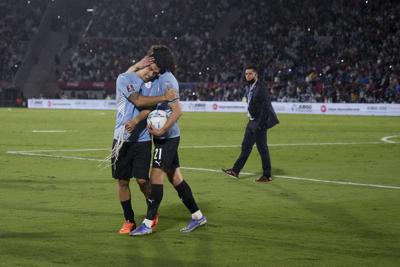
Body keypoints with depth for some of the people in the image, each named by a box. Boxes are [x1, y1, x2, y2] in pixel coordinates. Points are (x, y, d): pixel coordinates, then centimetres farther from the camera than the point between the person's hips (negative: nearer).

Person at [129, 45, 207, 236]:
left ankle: (148, 224, -7)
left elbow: (177, 111, -23)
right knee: (175, 178, 12)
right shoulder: (159, 79, 13)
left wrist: (161, 130, -25)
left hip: (167, 138, -10)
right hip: (165, 137, 10)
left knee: (156, 176, -9)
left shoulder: (166, 82, -17)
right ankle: (197, 216, 19)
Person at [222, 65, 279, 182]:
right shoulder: (250, 88, 11)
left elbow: (265, 106, -20)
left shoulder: (261, 87, -17)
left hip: (259, 122, -9)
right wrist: (251, 118, 17)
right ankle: (235, 171, 19)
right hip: (252, 121, 9)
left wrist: (261, 124, -22)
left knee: (262, 148, -2)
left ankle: (267, 176, 6)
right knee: (246, 146, 13)